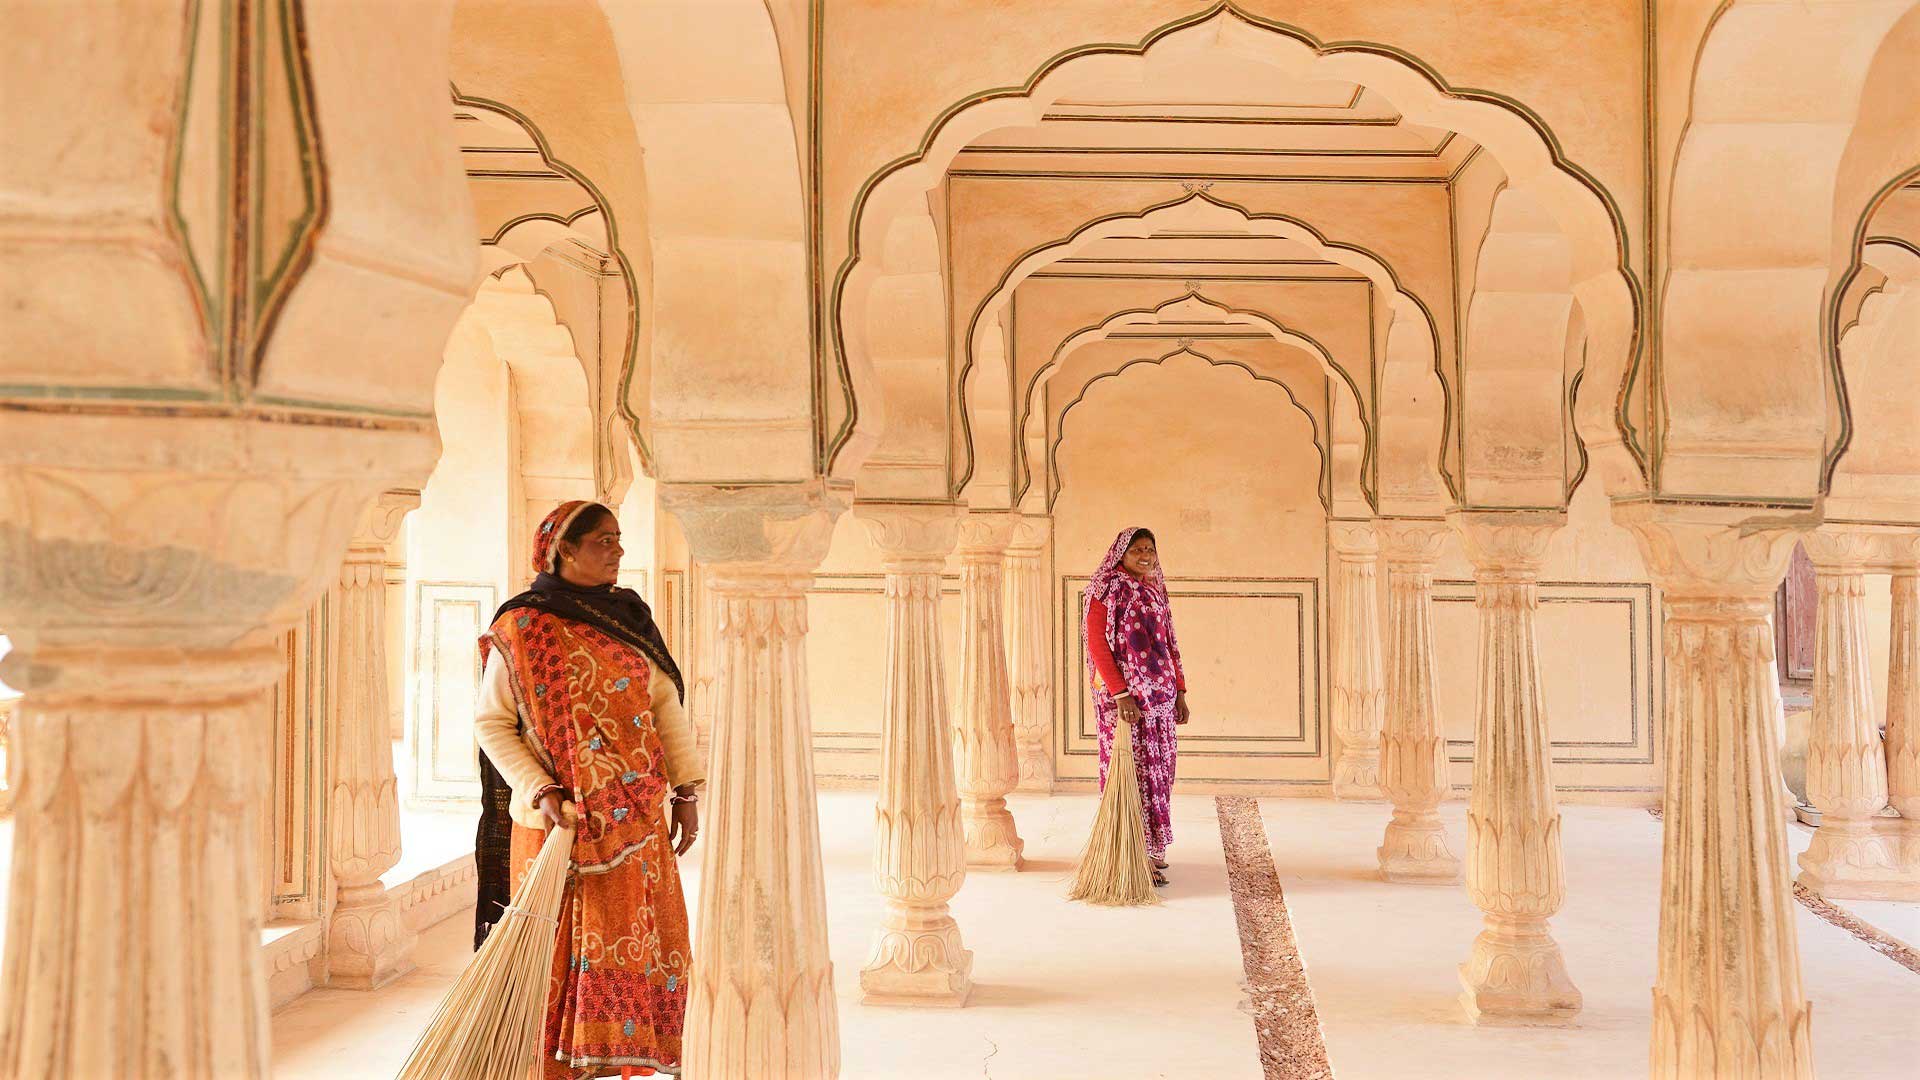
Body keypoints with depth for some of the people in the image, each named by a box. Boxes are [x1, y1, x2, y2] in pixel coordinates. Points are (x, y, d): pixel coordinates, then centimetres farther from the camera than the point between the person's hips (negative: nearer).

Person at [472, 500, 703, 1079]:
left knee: (644, 942, 5)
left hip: (638, 817, 5)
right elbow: (490, 722, -3)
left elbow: (666, 705, 9)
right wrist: (541, 791, -14)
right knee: (564, 950, 0)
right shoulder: (521, 628, -4)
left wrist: (687, 792, 3)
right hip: (560, 819, -4)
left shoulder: (630, 617, 9)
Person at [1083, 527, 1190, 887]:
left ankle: (1151, 849, 21)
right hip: (1126, 696, -8)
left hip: (1161, 697, 8)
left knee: (1156, 769, 11)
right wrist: (1121, 695, -21)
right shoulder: (1108, 589, -8)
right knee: (1132, 771, -6)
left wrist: (1179, 692, 13)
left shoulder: (1154, 591, 15)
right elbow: (1097, 644, -15)